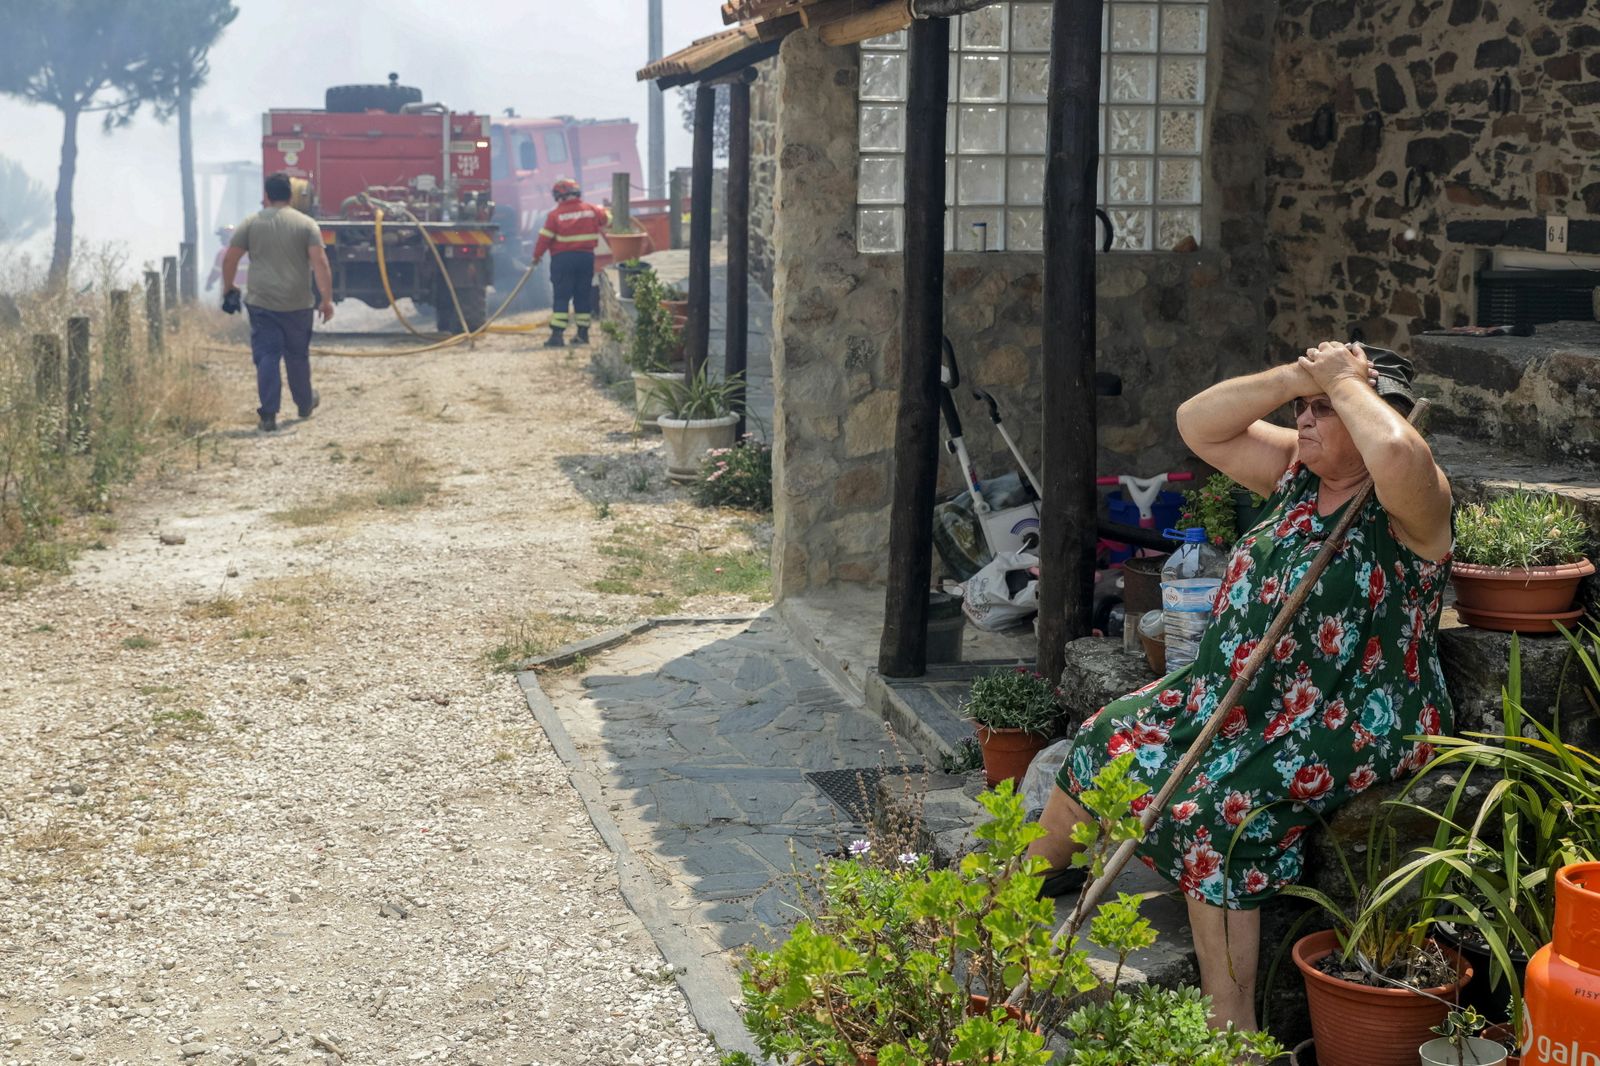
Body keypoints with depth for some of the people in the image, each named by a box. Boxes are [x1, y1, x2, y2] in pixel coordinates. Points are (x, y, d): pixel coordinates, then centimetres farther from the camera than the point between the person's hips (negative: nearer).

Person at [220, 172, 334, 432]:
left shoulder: (251, 223, 2)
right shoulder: (306, 224, -2)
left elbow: (229, 259, 2)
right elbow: (320, 262, -10)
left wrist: (228, 288, 18)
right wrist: (327, 299, -8)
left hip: (261, 303, 0)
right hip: (297, 304, 0)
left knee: (266, 356, 1)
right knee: (298, 355, 16)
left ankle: (269, 414, -7)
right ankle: (305, 404, 32)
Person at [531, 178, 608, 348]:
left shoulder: (555, 214, -9)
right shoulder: (591, 210, 2)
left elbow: (545, 238, -8)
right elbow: (606, 219, 20)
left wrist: (537, 256, 6)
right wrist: (604, 210, 42)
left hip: (563, 259, -4)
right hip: (586, 257, 4)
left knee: (562, 297, -3)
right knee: (583, 296, 13)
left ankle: (557, 334, -11)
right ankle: (583, 333, 16)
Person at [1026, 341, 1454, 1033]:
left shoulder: (1409, 502, -14)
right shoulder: (1297, 470, 9)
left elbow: (1398, 453, -40)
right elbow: (1197, 424, 5)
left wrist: (1344, 381, -22)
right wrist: (1292, 379, -8)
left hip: (1348, 727, -9)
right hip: (1236, 692, 9)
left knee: (1217, 809, -30)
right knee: (1107, 738, 7)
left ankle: (1231, 1024, -20)